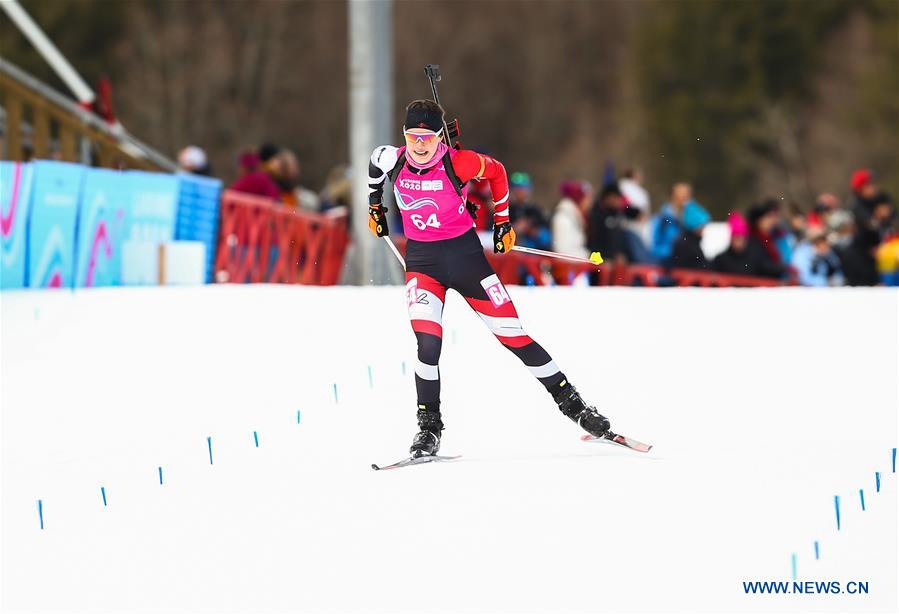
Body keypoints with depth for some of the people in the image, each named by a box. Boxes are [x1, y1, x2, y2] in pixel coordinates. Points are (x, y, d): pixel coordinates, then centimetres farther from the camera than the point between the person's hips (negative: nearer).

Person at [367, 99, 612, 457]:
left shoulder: (458, 163, -18)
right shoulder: (392, 160, -10)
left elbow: (496, 172, 3)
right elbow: (375, 166, 16)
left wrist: (503, 220, 7)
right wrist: (375, 206, 22)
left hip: (464, 254, -1)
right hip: (421, 259, 1)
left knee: (512, 335, 0)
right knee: (428, 343, -19)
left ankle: (572, 404, 12)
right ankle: (429, 428, -6)